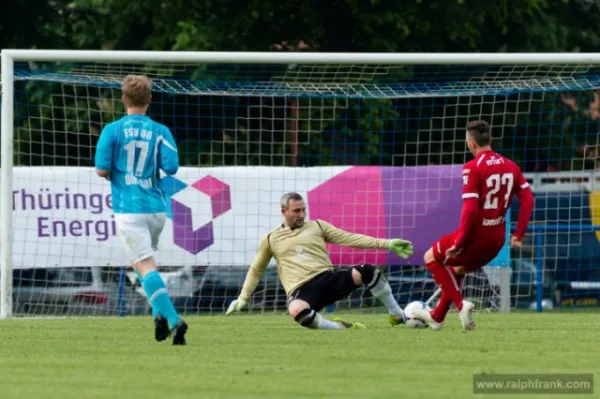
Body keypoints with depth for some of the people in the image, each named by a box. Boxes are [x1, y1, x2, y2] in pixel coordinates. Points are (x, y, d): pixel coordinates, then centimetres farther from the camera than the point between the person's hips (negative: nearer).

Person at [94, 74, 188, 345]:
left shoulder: (113, 130, -3)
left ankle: (171, 318, -24)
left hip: (128, 208, -4)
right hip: (156, 208, 4)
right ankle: (161, 313, 6)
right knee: (141, 262, 24)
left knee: (146, 265, -9)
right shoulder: (160, 131, 2)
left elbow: (101, 170, -7)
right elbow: (172, 167, -6)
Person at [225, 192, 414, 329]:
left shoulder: (317, 227, 16)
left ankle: (397, 316, -5)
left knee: (366, 271, -25)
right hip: (301, 290, -2)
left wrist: (387, 244, -2)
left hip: (328, 277, 2)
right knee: (297, 310, -42)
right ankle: (339, 327, -22)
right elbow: (256, 271, 27)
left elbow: (349, 239, 8)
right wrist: (243, 298, 18)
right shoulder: (271, 240, 16)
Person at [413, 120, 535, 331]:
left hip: (476, 235, -7)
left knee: (431, 257, 16)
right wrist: (518, 235, 7)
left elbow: (470, 209, -22)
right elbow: (528, 200, 3)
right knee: (458, 269, 30)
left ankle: (461, 304, 4)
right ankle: (436, 317, 39)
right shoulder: (510, 166, 4)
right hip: (497, 239, 7)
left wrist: (458, 242, -16)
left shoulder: (473, 168, -16)